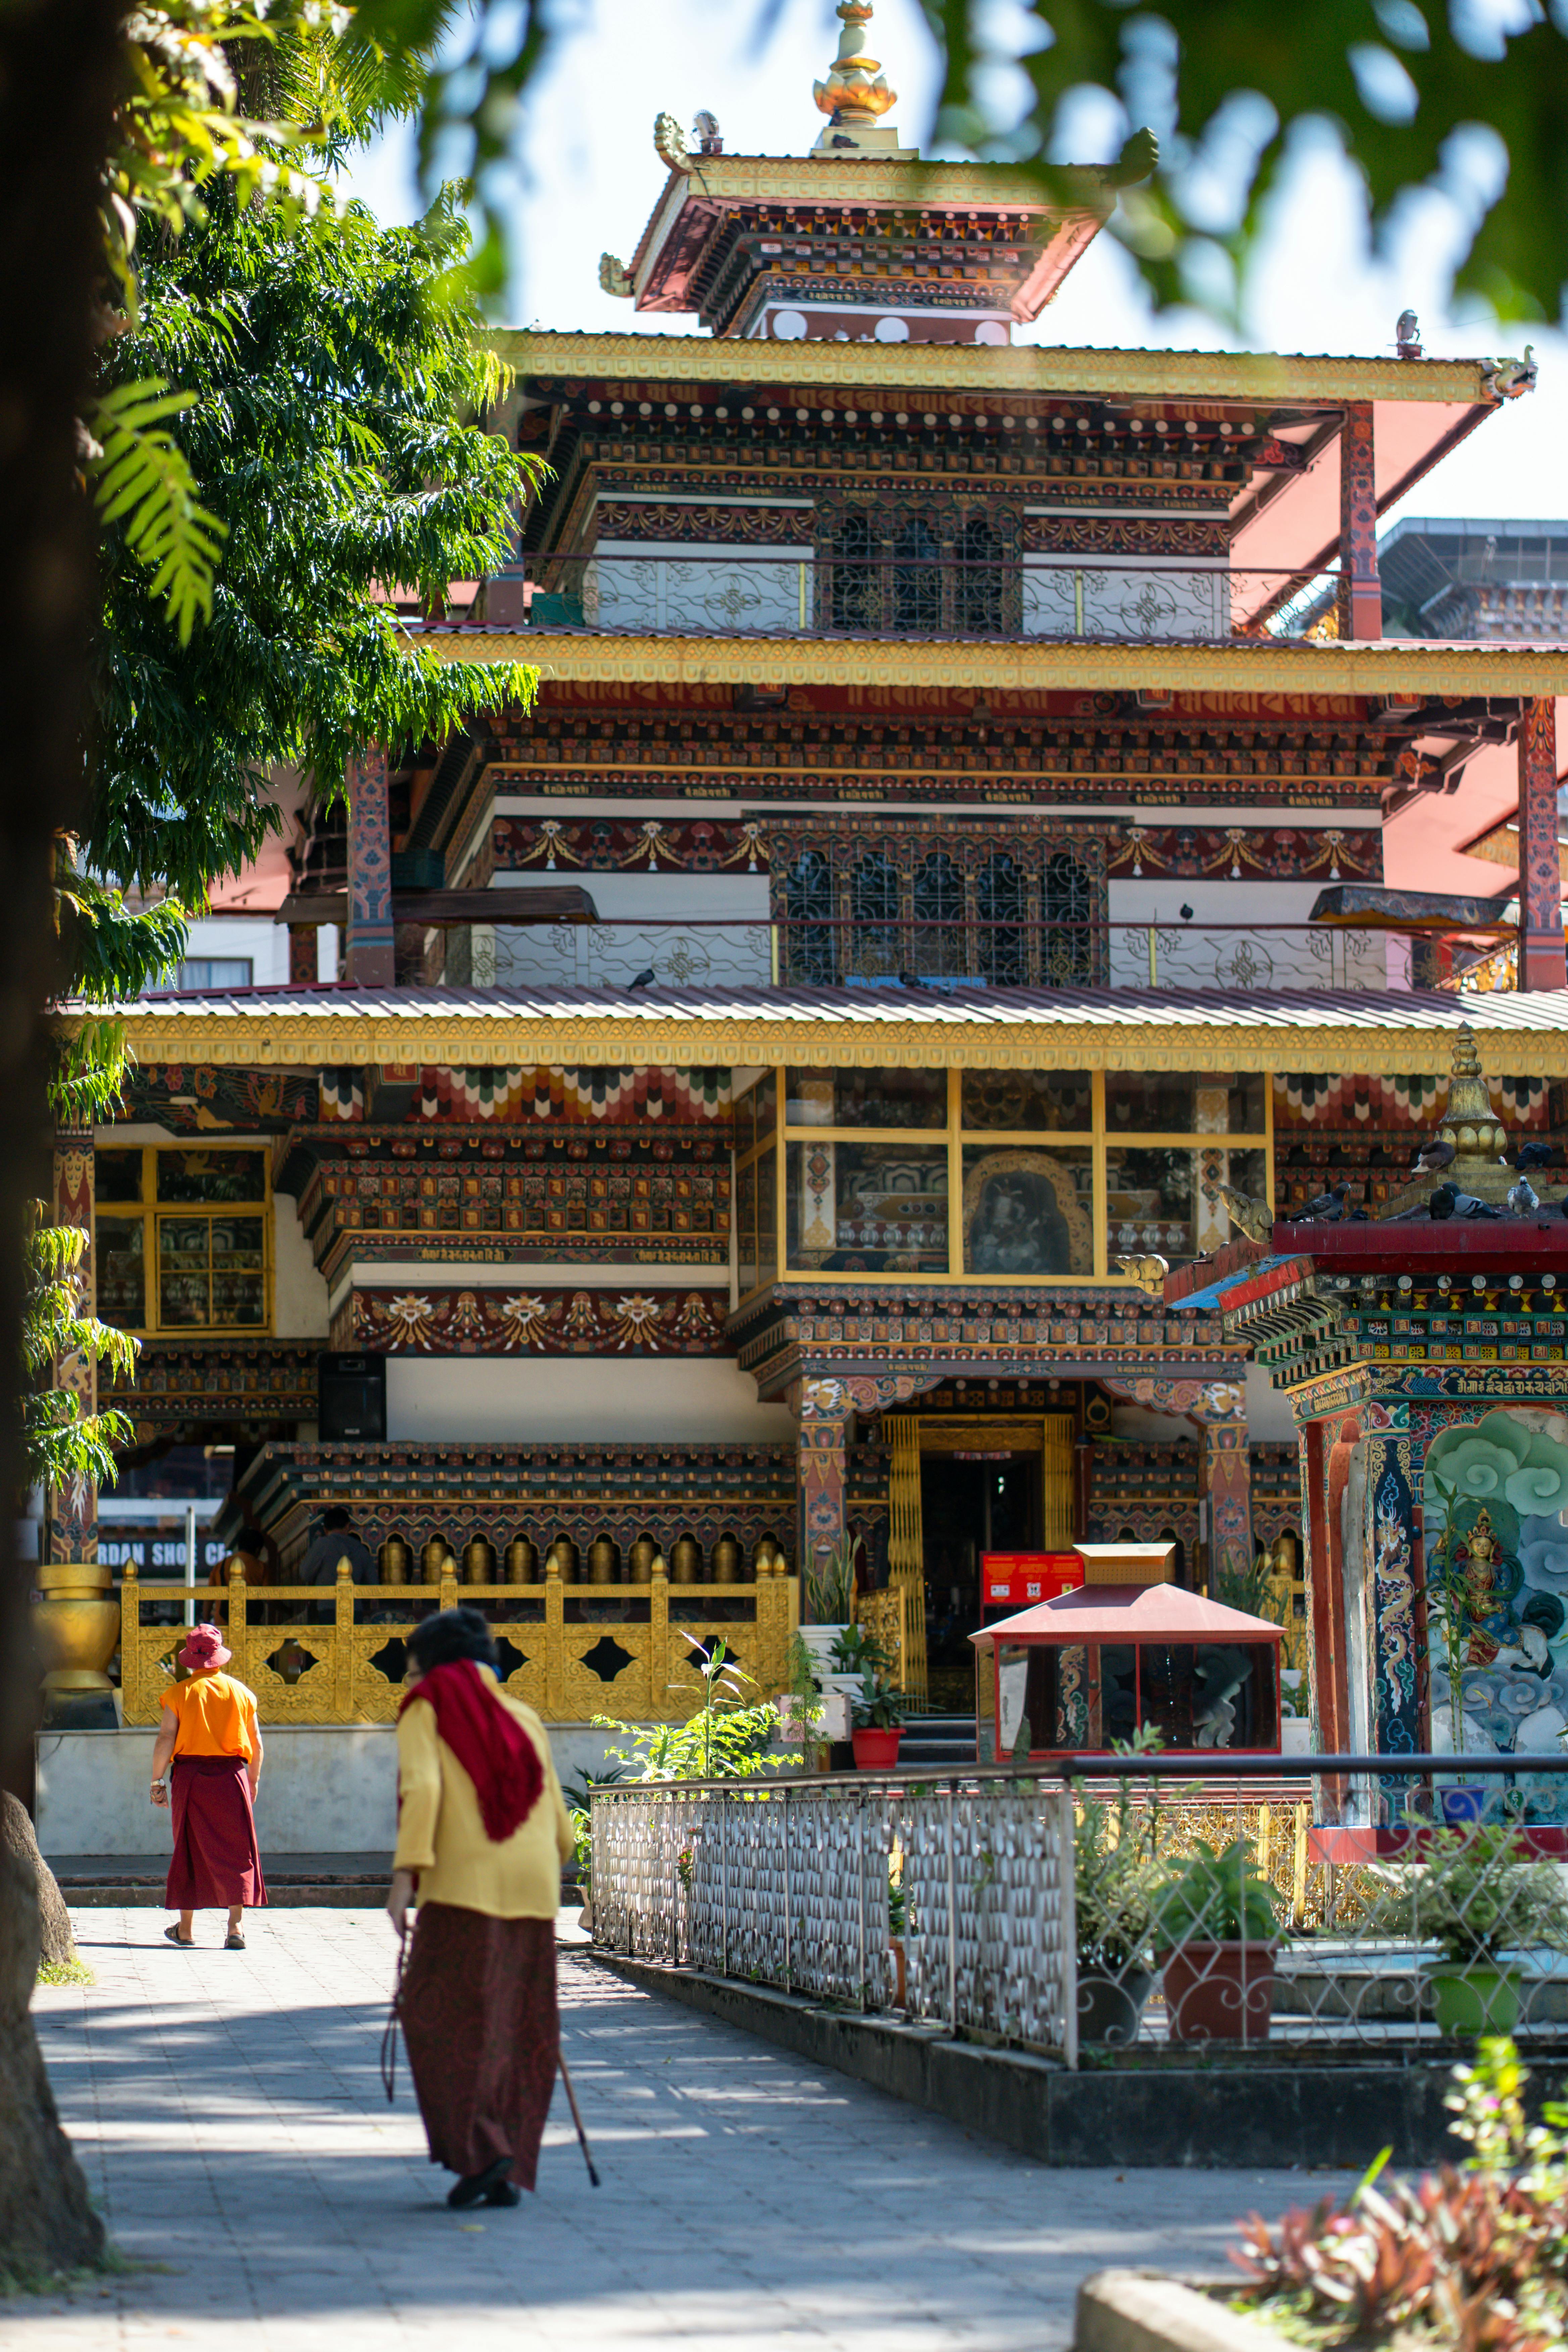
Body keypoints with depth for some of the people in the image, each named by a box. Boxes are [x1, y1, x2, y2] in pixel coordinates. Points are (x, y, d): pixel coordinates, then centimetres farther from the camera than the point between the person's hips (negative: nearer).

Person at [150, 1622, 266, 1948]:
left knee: (190, 1851, 10)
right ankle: (235, 1927, -6)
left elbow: (165, 1739, -6)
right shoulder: (242, 1693, 6)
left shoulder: (179, 1693, -1)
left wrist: (157, 1780, 1)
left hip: (190, 1778, 0)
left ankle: (186, 1929, 17)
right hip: (231, 1776, 0)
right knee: (236, 1853, 3)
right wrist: (253, 1781, 21)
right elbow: (256, 1744, 9)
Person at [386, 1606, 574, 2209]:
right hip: (533, 1888, 5)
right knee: (520, 2029, 9)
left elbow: (422, 1787, -11)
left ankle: (478, 2147, -13)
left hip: (464, 1882, -5)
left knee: (441, 2013, 2)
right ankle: (511, 2172, 6)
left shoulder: (427, 1709, 8)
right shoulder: (524, 1718, 22)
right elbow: (559, 1826, 20)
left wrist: (405, 1873, -17)